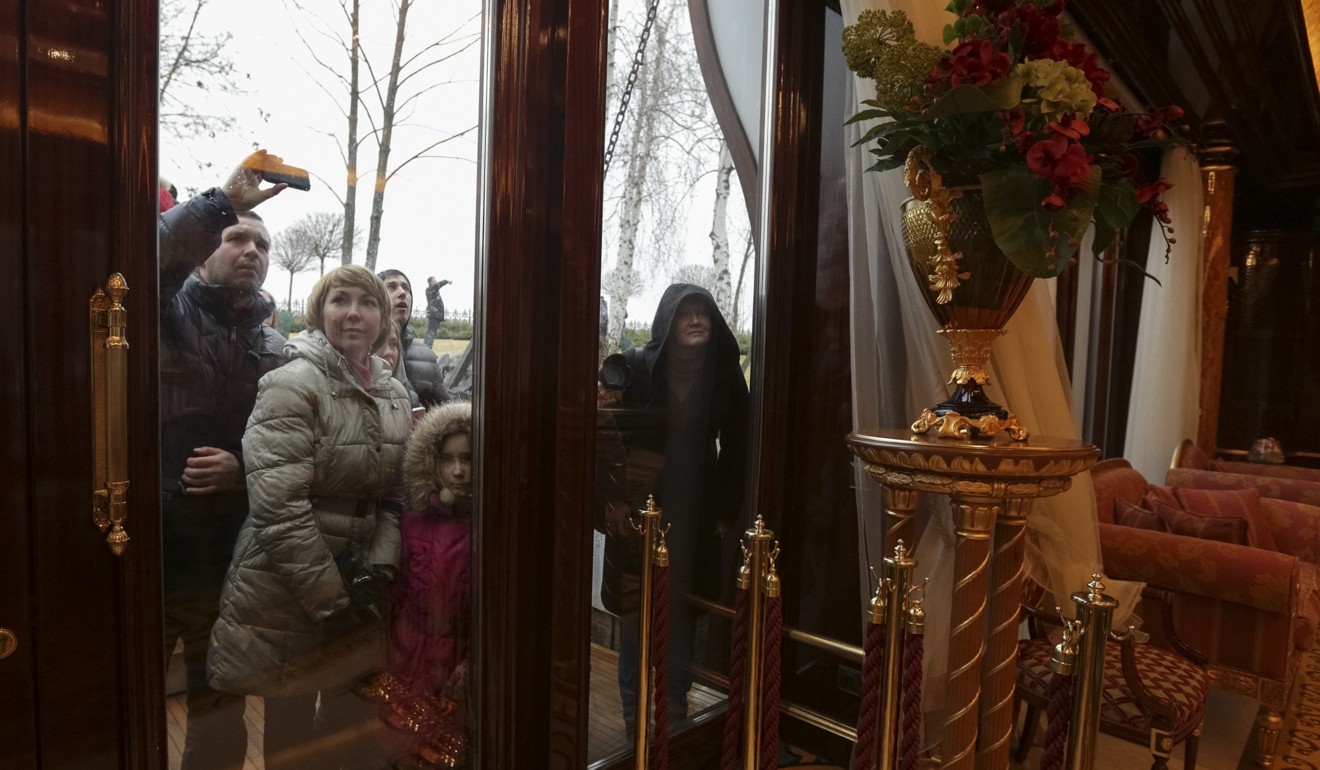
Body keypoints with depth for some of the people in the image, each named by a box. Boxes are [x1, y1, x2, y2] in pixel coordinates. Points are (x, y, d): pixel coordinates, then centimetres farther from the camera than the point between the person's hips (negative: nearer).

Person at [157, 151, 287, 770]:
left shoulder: (277, 352, 8)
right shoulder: (167, 313, 1)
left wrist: (244, 468, -12)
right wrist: (224, 201, -22)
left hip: (229, 562, 3)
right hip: (151, 550, -2)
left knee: (220, 714, 17)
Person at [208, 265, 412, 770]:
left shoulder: (394, 394, 6)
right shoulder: (293, 385, -14)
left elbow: (396, 495, 7)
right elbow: (279, 505, -21)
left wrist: (379, 568, -8)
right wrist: (331, 601, -18)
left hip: (359, 590, 6)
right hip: (287, 597, -5)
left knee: (353, 724, 18)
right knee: (293, 729, 12)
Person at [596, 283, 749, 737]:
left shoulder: (725, 373, 1)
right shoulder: (635, 368, -7)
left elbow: (735, 446, 4)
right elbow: (606, 432, -7)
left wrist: (728, 511, 2)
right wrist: (611, 500, -16)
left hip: (695, 513, 2)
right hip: (639, 511, -2)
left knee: (683, 615, 12)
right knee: (637, 615, 8)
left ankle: (675, 714, 30)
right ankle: (636, 718, 25)